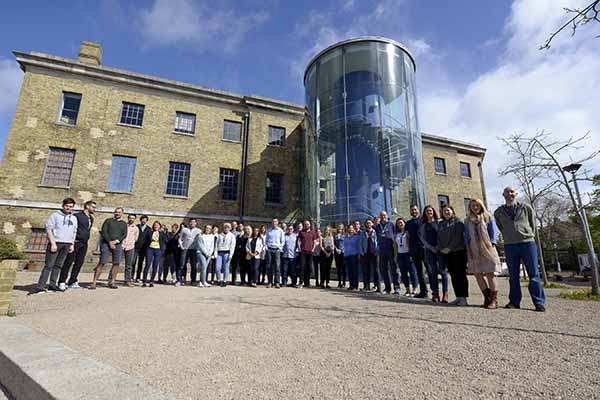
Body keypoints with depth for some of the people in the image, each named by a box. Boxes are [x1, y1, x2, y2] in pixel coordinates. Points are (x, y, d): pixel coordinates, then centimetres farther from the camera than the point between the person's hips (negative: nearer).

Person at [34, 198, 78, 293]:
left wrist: (72, 244, 11)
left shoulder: (74, 218, 16)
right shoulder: (55, 215, 0)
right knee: (49, 265, -7)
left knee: (58, 266, 7)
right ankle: (40, 286, -5)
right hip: (55, 243, -5)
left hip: (66, 245, 5)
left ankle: (52, 285, 13)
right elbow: (49, 229, -6)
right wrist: (53, 243, -13)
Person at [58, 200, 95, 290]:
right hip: (76, 242, -7)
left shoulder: (91, 218, 16)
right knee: (68, 262, -2)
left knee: (79, 263, 9)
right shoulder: (77, 216, -7)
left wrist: (86, 239, 17)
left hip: (84, 244, 7)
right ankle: (62, 282, 6)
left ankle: (72, 282, 17)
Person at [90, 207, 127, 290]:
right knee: (102, 263, -8)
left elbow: (124, 235, 6)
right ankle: (94, 282, -4)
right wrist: (110, 242, -11)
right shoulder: (108, 221, 8)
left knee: (116, 263, -3)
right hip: (106, 243, -2)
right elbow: (104, 232, -2)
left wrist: (116, 241, -10)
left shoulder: (124, 223, 15)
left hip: (118, 245, 3)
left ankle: (112, 282, 4)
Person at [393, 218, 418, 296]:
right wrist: (395, 255, 12)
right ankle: (407, 289, 15)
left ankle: (414, 289, 1)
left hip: (408, 253, -5)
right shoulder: (396, 234, 13)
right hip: (400, 254, 5)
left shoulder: (408, 232, -2)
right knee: (403, 272, 7)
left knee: (412, 271, -5)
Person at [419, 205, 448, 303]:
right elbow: (422, 238, 6)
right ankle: (435, 294, 5)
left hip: (440, 249, -2)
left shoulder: (439, 222, 4)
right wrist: (431, 247, -6)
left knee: (443, 271, -6)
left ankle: (445, 294, -3)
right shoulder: (423, 225, 10)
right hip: (429, 250, 2)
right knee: (432, 272, 2)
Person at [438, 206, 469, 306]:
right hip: (445, 253, 5)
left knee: (460, 274, -5)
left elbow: (458, 237, -10)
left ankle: (463, 298, -1)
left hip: (458, 251, -5)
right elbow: (439, 238, 14)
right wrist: (441, 248, -1)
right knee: (453, 275, 7)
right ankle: (458, 297, 13)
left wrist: (450, 248, -15)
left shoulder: (458, 222, 0)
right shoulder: (440, 224, 16)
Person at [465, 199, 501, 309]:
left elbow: (494, 232, 2)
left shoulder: (488, 217, 4)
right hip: (474, 251, 3)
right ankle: (487, 297, 16)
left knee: (489, 274, -5)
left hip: (487, 249, -3)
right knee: (477, 274, 3)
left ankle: (494, 300, 3)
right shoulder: (467, 220, 12)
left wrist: (492, 245, -9)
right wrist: (468, 249, 4)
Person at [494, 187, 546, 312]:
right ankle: (514, 301, 12)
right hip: (509, 245, 1)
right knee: (513, 275, 6)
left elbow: (533, 224, 13)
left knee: (533, 274, -1)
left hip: (528, 243, -1)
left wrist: (530, 237, 9)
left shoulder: (526, 207, 7)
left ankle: (539, 303, 6)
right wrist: (509, 238, 11)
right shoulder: (498, 212, 9)